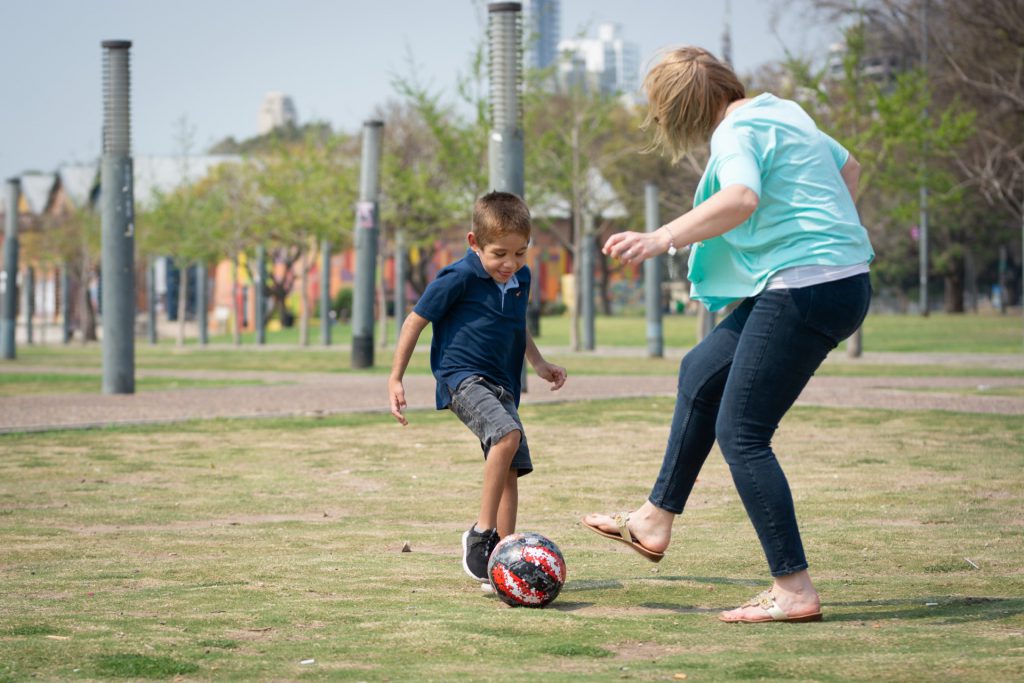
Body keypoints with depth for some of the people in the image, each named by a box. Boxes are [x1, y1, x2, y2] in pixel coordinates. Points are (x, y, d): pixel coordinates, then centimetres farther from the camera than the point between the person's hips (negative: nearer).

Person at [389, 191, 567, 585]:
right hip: (462, 378, -8)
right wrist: (395, 379, -3)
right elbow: (417, 319, -3)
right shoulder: (459, 278, -12)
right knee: (508, 434, -30)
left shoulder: (520, 279, 9)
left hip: (501, 386, 8)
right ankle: (482, 533, -24)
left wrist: (538, 363, 28)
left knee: (511, 469, 2)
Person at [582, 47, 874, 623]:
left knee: (741, 434, -7)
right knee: (702, 371, 24)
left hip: (803, 288, -11)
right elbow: (847, 167, 31)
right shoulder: (782, 111, 17)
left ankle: (794, 591, -10)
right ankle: (656, 521, 32)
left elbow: (742, 198, -33)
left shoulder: (736, 132, -13)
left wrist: (663, 239, -41)